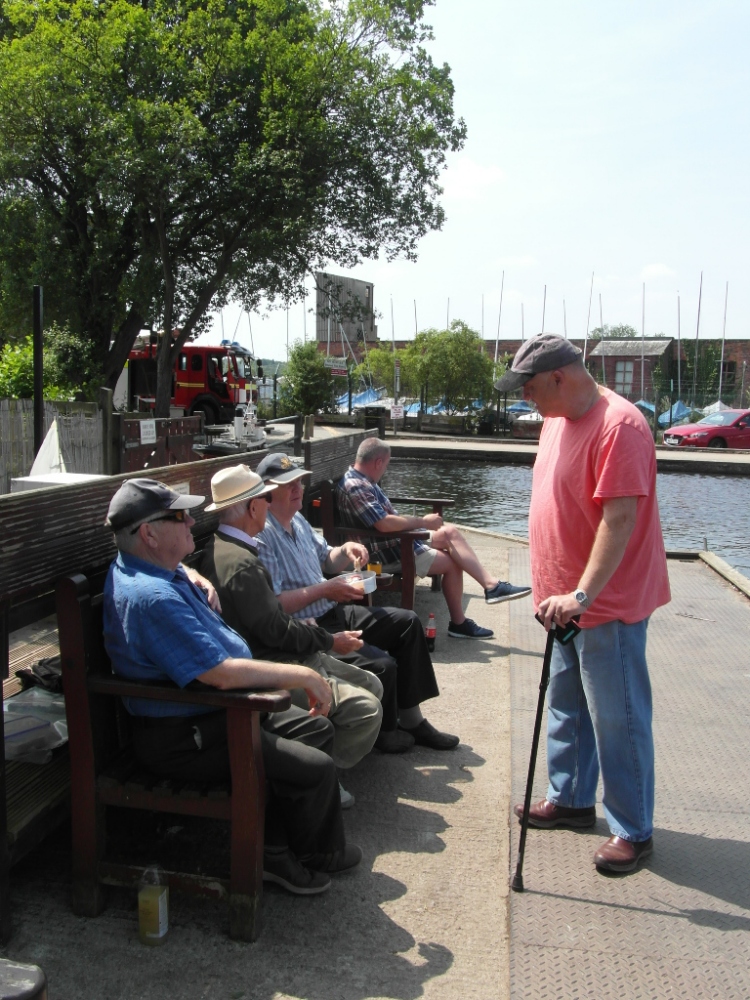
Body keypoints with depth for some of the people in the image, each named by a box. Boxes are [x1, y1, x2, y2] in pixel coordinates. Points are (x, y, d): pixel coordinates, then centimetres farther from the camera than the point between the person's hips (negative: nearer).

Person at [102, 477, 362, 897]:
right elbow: (221, 673, -33)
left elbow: (179, 567, 36)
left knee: (317, 729, 13)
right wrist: (301, 675, -23)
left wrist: (199, 582, 14)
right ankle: (320, 855, 16)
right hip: (183, 739, -12)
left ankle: (276, 845, 17)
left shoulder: (157, 569, 6)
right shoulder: (151, 596, -29)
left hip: (218, 710, 12)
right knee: (315, 768, -16)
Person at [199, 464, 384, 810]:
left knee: (370, 684, 11)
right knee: (365, 709, -20)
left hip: (282, 654, 11)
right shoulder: (241, 563, -22)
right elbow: (276, 631, -21)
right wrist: (331, 641, -8)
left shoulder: (219, 548, 12)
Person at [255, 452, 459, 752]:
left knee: (406, 622, 8)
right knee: (381, 665, -22)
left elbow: (326, 559, 26)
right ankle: (385, 732, 10)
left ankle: (411, 719, 15)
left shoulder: (297, 520, 12)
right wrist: (324, 589, -22)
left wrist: (346, 550, 4)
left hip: (333, 614, 11)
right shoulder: (262, 535, -19)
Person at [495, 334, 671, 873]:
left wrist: (583, 594, -31)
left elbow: (620, 518, -26)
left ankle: (633, 831, 16)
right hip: (567, 601, 9)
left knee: (617, 721, 1)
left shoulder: (618, 425, -20)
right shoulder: (558, 420, 10)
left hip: (608, 605, -9)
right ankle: (570, 799, 36)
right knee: (566, 708, 19)